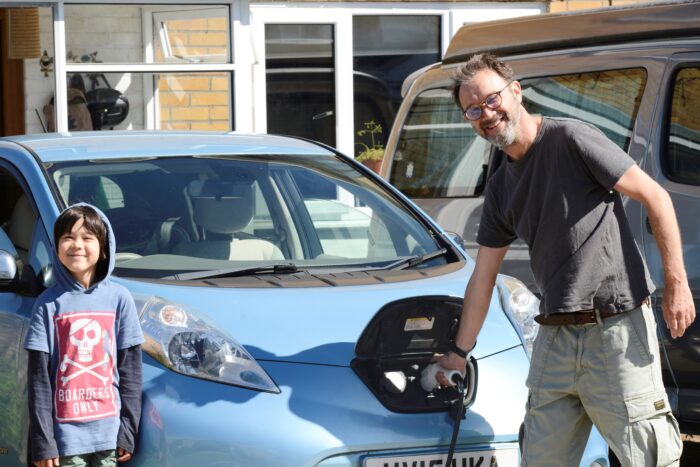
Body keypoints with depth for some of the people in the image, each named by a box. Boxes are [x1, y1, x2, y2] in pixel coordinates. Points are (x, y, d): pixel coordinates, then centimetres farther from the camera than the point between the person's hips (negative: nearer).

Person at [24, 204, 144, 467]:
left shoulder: (119, 299, 5)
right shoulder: (49, 304, 2)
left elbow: (130, 368, 6)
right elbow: (38, 377, 0)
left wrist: (128, 430, 0)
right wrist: (42, 441, -6)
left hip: (109, 431, 1)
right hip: (66, 433, -1)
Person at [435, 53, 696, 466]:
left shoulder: (571, 139, -7)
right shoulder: (501, 188, 15)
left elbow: (655, 197, -8)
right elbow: (483, 276, 22)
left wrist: (676, 282, -14)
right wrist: (460, 352, 22)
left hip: (618, 327, -7)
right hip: (555, 338, 7)